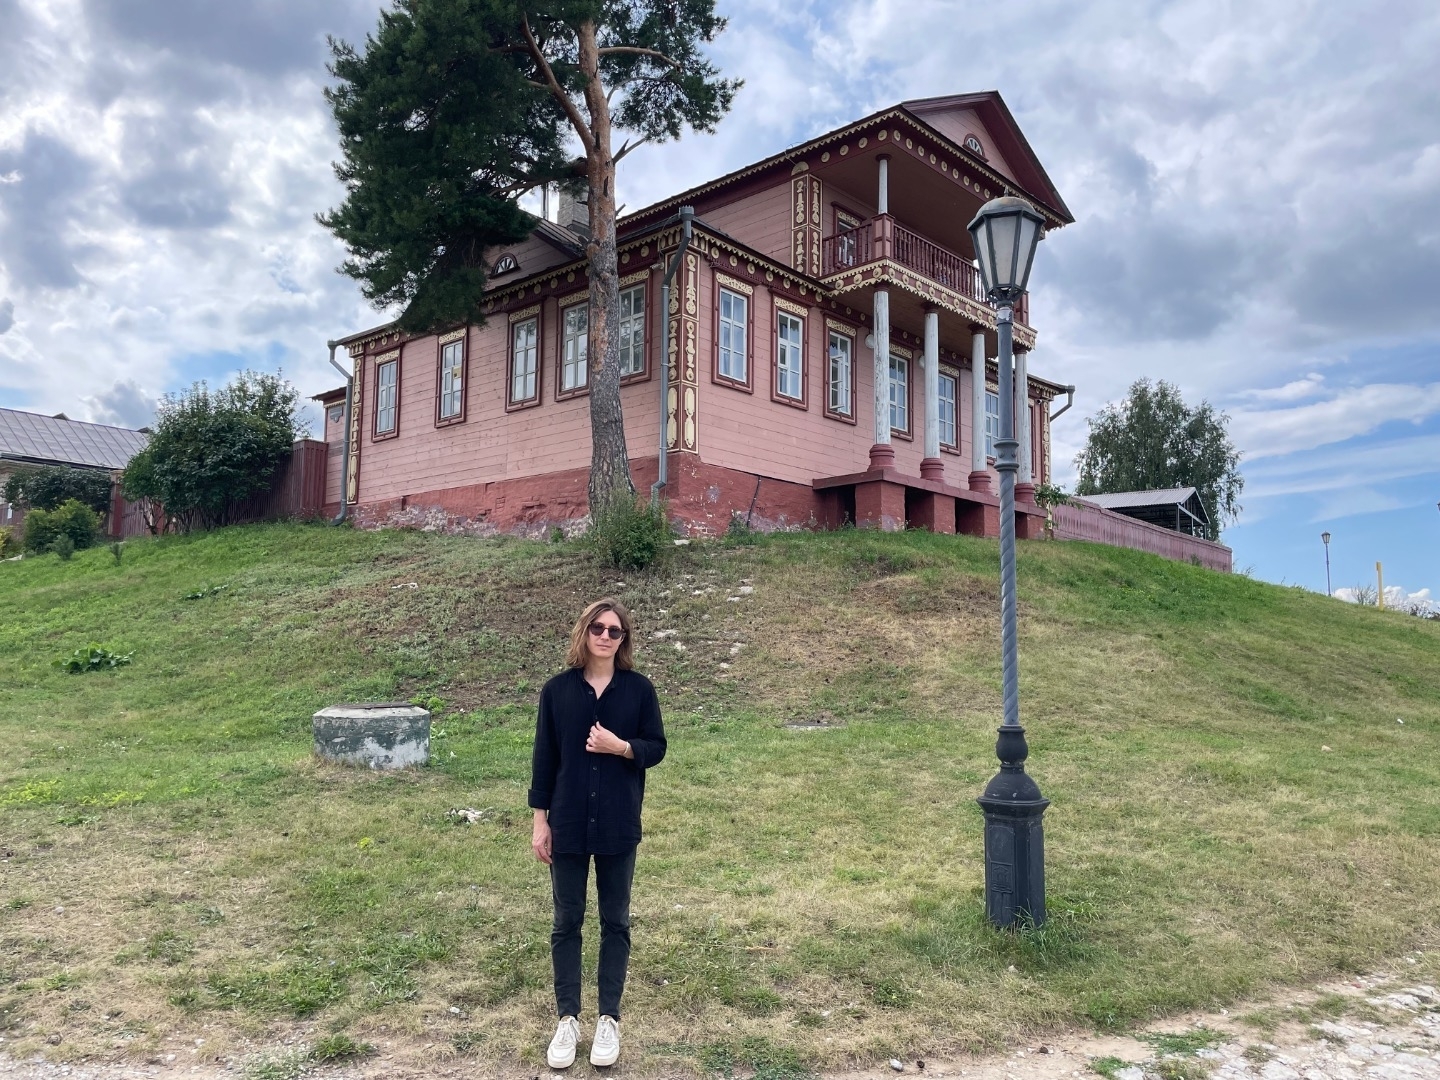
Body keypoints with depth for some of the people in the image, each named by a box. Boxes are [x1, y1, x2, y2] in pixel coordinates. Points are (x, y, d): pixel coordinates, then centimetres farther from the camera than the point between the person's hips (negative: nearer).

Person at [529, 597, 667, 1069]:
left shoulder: (638, 689, -3)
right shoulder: (558, 689, -3)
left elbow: (656, 748, 1)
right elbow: (544, 757, 0)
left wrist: (621, 746, -19)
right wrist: (540, 820, -1)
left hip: (619, 826, 0)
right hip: (568, 825, 0)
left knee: (615, 922, 11)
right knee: (566, 922, 11)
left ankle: (609, 1019, 26)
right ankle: (568, 1019, 25)